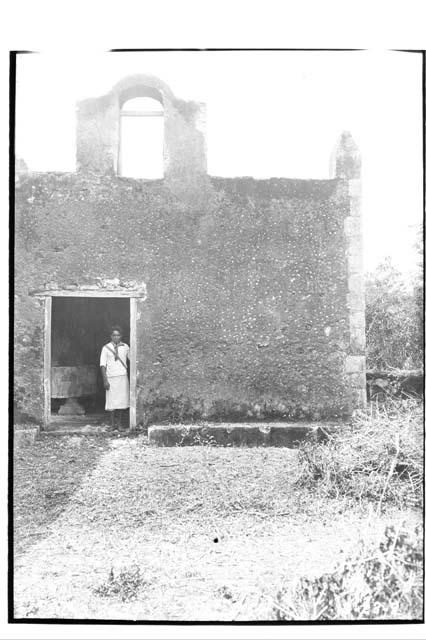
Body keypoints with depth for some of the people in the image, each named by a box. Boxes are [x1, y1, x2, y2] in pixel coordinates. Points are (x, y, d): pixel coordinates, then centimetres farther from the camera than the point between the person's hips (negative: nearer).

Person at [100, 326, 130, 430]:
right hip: (111, 377, -1)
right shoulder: (106, 348, 1)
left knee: (122, 400, 0)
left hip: (122, 376, 1)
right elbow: (103, 365, -1)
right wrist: (105, 380, -7)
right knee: (112, 401, 1)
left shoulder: (125, 347, 6)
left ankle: (120, 423, 9)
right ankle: (113, 423, 13)